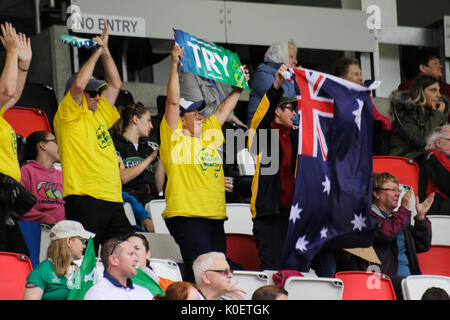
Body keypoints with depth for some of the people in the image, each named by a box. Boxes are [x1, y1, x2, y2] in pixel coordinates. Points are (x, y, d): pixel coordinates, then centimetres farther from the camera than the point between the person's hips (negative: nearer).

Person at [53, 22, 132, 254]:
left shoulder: (99, 117, 23)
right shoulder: (68, 116, 2)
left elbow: (115, 85, 30)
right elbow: (78, 83, -14)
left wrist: (105, 51, 23)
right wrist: (96, 52, -3)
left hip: (113, 201, 8)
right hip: (85, 201, -8)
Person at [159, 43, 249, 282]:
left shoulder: (210, 132, 19)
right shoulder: (175, 135, 0)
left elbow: (224, 109, 31)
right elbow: (173, 102, -7)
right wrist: (175, 65, -11)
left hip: (215, 215, 8)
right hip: (186, 215, -7)